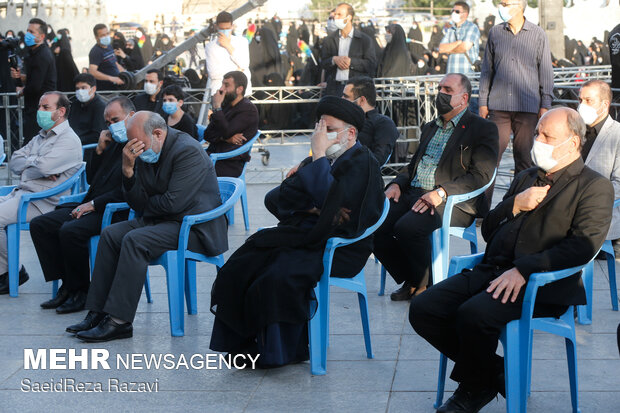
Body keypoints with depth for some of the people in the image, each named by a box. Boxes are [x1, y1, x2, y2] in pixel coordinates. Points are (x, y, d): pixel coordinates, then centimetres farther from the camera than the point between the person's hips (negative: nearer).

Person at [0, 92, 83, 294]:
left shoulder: (69, 141, -8)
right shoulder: (41, 137, 23)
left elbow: (42, 167, -21)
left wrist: (25, 170, -1)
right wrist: (34, 162, -5)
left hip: (43, 202, -9)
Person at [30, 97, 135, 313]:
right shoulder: (112, 143, 19)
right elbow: (91, 178, 21)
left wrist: (94, 204, -17)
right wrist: (100, 149, 7)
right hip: (91, 206, 10)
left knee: (70, 230, -31)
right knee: (39, 225, -2)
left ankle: (81, 291, -11)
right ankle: (67, 285, 0)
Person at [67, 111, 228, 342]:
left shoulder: (188, 151, -19)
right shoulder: (146, 153, 7)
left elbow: (173, 202, -24)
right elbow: (137, 204, 4)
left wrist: (146, 204, -4)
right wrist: (128, 169, -11)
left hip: (192, 226, -9)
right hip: (162, 220, 9)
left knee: (135, 241, -27)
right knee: (110, 235, -4)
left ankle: (119, 321, -24)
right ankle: (97, 313, -5)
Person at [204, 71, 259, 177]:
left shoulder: (248, 109, -5)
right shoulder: (225, 105, 18)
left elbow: (226, 132, -17)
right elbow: (207, 134, 10)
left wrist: (217, 107, -12)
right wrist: (225, 138, -10)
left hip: (231, 164, -7)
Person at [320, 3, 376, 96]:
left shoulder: (364, 39, 3)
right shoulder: (329, 40, 13)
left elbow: (372, 64, -3)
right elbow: (323, 64, 11)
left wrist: (351, 62, -14)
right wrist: (334, 60, -11)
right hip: (334, 88, 2)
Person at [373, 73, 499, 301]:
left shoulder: (483, 129, 1)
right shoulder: (430, 127, 26)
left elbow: (481, 176, -11)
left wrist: (441, 193, -23)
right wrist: (397, 184, 5)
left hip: (451, 202, -7)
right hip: (412, 194, 7)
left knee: (407, 227, -33)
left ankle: (424, 284, -8)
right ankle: (410, 281, 1)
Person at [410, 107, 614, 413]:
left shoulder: (595, 187, 2)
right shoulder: (525, 178, 24)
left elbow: (584, 244, -13)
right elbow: (488, 230, 23)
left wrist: (523, 270, -21)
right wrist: (515, 205, 1)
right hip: (491, 270, 7)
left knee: (474, 314, -32)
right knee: (422, 309, -11)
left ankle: (475, 388, -2)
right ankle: (493, 371, 5)